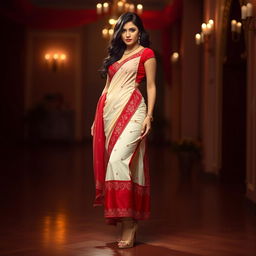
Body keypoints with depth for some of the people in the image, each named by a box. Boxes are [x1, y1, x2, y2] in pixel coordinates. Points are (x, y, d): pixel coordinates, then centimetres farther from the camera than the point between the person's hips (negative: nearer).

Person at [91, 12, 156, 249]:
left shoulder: (146, 54, 5)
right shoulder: (115, 55, 22)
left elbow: (151, 87, 1)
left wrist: (149, 116, -10)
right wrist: (98, 118, 18)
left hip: (132, 109, -7)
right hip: (110, 111, 7)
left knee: (119, 159, -20)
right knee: (111, 160, 1)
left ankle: (129, 222, -16)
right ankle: (127, 220, 7)